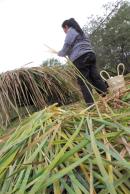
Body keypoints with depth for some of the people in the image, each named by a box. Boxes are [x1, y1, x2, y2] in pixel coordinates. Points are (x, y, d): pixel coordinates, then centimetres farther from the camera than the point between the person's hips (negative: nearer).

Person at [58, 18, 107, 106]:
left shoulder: (70, 32, 4)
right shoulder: (82, 32, 30)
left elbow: (66, 49, -3)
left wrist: (59, 53, 18)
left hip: (80, 59, -8)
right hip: (90, 55, 8)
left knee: (84, 82, -7)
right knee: (96, 77, 4)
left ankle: (91, 104, -10)